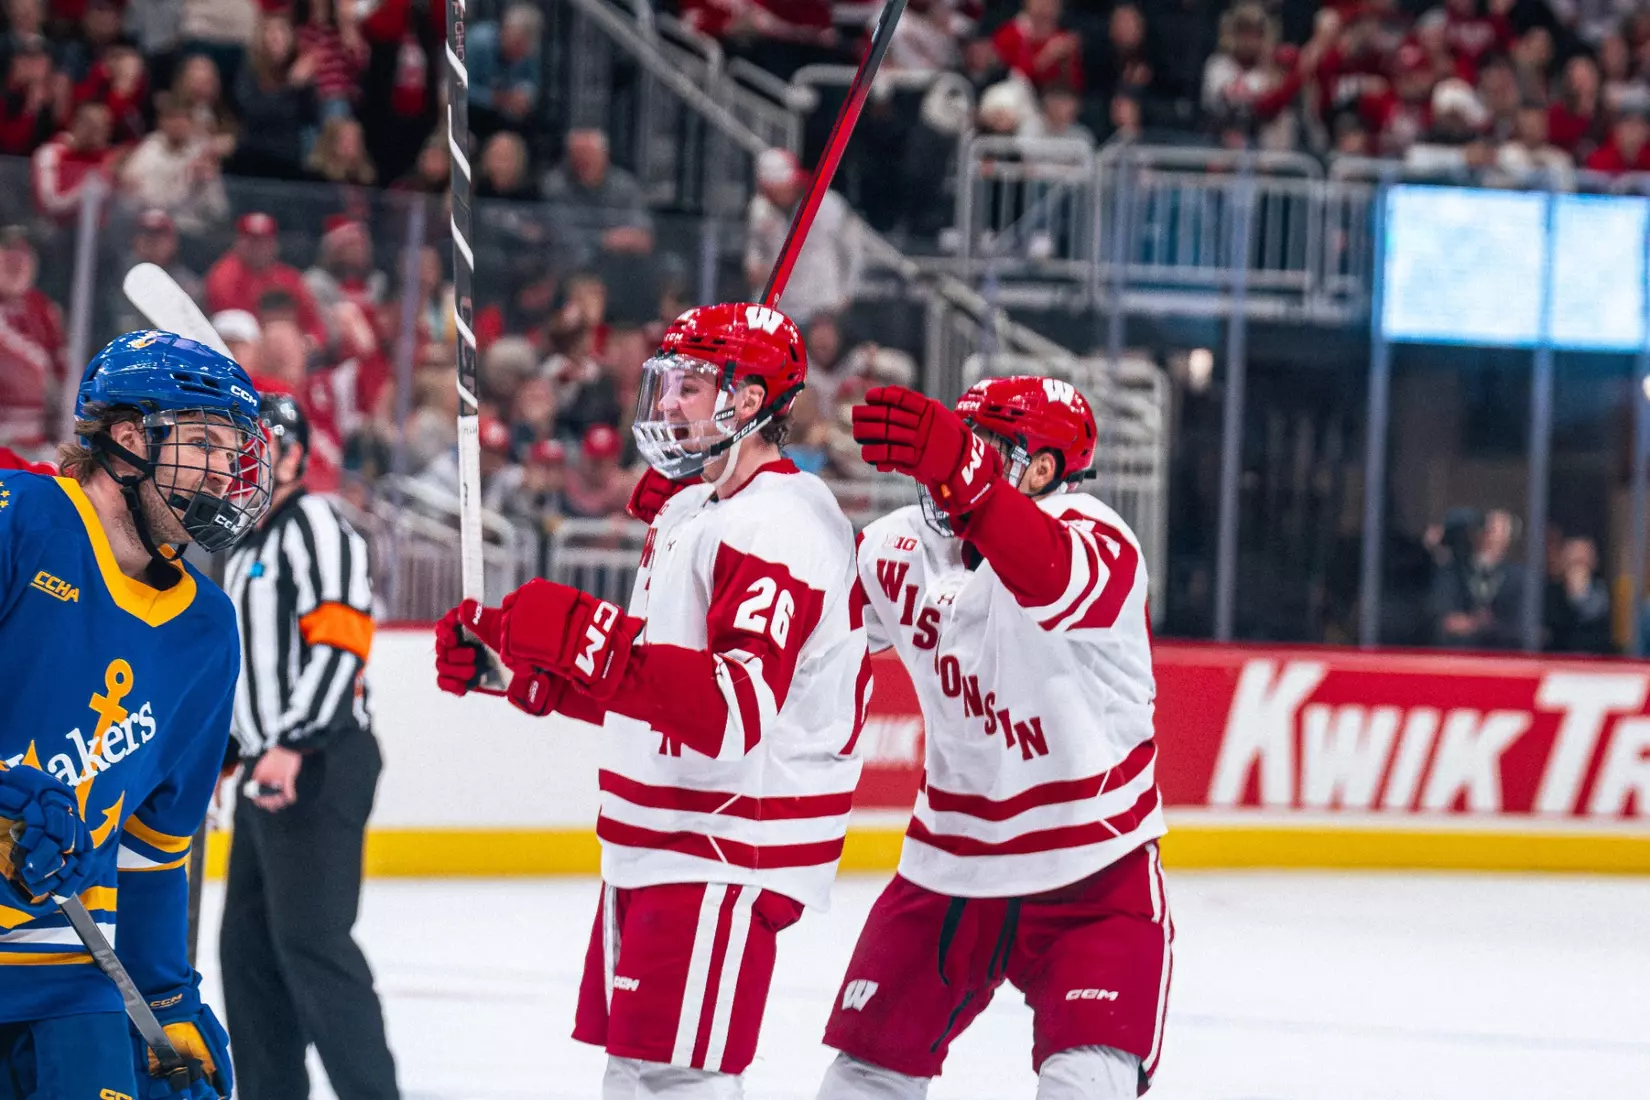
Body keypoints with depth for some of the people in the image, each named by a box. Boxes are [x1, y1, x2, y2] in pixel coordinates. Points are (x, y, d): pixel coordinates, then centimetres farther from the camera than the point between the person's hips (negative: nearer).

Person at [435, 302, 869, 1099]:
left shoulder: (779, 525, -17)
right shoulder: (689, 511, 17)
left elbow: (737, 710, -30)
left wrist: (585, 639, -36)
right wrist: (505, 655, 12)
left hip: (728, 857, -11)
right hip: (654, 850, 11)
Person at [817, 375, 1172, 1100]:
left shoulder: (1094, 538, -20)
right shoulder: (903, 549, 0)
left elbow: (1056, 578, -45)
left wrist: (961, 472, -62)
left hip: (1093, 879, -6)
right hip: (950, 869, 6)